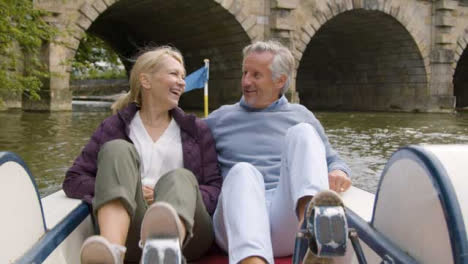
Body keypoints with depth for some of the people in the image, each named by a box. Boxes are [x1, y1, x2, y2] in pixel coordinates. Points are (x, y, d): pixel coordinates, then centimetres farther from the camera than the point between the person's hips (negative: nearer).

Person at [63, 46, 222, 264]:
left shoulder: (197, 130, 22)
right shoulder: (115, 127, 18)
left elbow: (216, 188, 13)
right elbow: (73, 180, 11)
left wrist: (182, 198, -10)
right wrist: (132, 191, -6)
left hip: (186, 231, 1)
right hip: (130, 232, 0)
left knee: (180, 179, -29)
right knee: (118, 149, -20)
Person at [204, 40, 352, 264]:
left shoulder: (301, 117, 25)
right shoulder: (220, 118, 24)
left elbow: (331, 160, 23)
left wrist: (339, 172, 0)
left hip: (288, 219, 1)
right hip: (238, 216, 0)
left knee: (301, 132, -19)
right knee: (242, 172, -34)